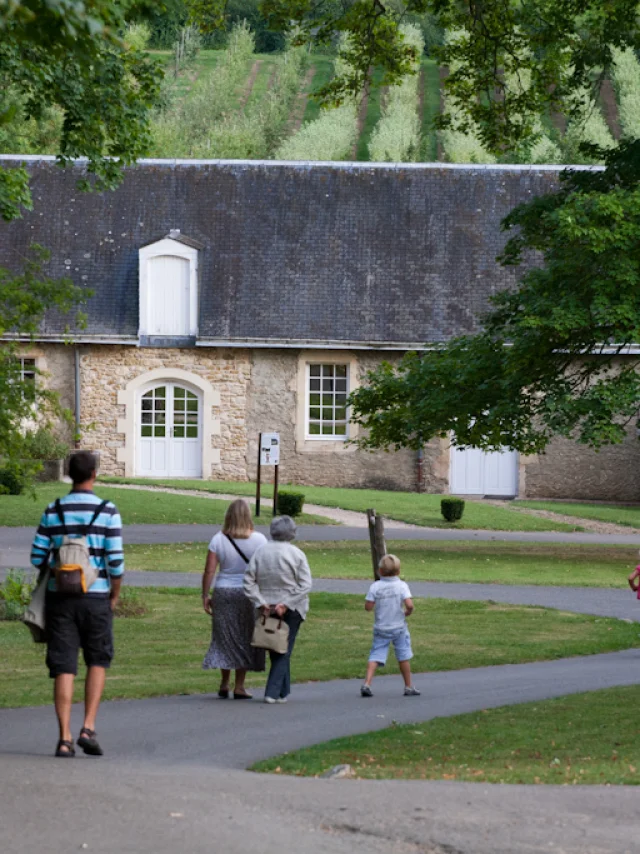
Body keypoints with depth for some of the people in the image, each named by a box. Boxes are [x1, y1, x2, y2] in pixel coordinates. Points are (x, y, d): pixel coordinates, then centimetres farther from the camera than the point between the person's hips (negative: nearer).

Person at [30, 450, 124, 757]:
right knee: (98, 661, 14)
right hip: (95, 596, -2)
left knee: (63, 668, 3)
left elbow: (38, 557, 2)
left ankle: (65, 738, -2)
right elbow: (116, 562, -8)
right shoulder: (108, 512, -6)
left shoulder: (53, 512, 1)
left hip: (60, 596, 2)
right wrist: (115, 596, 6)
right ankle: (88, 728, 0)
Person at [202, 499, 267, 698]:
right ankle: (239, 686, 9)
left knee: (225, 637, 14)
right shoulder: (259, 540, -7)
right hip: (248, 593, -1)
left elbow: (209, 571, -6)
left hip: (223, 592, 1)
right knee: (244, 639, 8)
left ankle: (224, 684, 18)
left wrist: (205, 595, 2)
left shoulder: (218, 540, -4)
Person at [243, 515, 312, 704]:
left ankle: (284, 690, 22)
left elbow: (249, 580, -4)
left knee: (276, 651, 15)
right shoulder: (297, 554, -8)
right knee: (283, 651, 2)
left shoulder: (260, 553, 0)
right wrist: (286, 604, -14)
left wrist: (260, 602, -7)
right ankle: (274, 692, -6)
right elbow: (305, 585, -13)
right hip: (291, 610, -3)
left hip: (268, 608, 3)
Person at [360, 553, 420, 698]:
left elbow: (368, 607, -8)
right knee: (403, 657, 10)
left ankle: (367, 684, -14)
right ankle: (408, 687, 17)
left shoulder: (375, 586, -6)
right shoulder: (402, 585, -9)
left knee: (375, 656, 1)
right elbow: (409, 605, -20)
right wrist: (408, 612, 2)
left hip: (381, 628, 1)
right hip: (399, 627, -1)